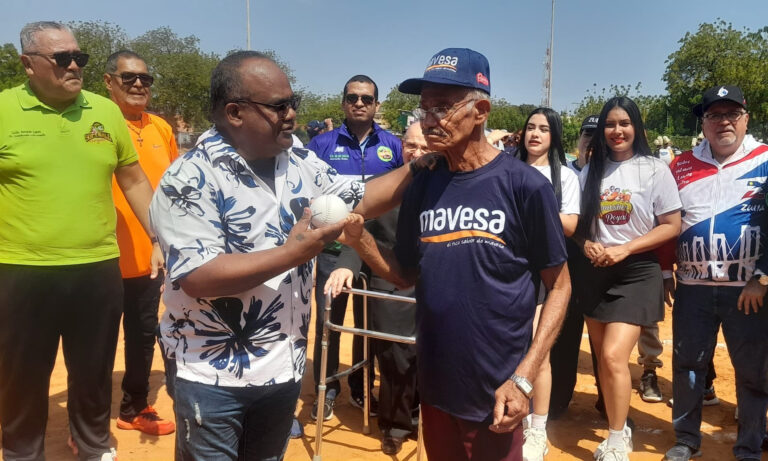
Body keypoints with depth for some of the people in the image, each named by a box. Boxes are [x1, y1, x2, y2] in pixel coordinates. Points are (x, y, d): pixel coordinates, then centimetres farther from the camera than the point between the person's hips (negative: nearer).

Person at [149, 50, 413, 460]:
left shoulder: (300, 165, 2)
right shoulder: (191, 178, -18)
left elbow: (359, 199, 11)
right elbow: (198, 277, -26)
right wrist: (293, 253, -26)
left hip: (284, 366, 6)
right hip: (212, 375, -5)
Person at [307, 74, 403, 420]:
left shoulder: (392, 145, 3)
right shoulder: (322, 144, 0)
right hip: (333, 247, -1)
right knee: (328, 321, 6)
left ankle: (361, 389, 30)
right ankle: (327, 389, 24)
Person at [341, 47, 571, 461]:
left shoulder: (524, 186, -13)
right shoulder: (422, 187, 0)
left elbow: (559, 286, -7)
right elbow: (407, 274, 7)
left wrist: (523, 378, -13)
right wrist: (359, 239, -11)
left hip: (494, 394, -4)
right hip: (434, 386, 5)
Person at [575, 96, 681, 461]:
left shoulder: (654, 170, -4)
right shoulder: (590, 172, 7)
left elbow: (672, 225, -6)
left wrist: (624, 249, -16)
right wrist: (586, 244, -10)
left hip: (636, 273, -4)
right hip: (595, 272, 4)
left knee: (613, 356, -13)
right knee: (602, 356, 11)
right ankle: (616, 425, 31)